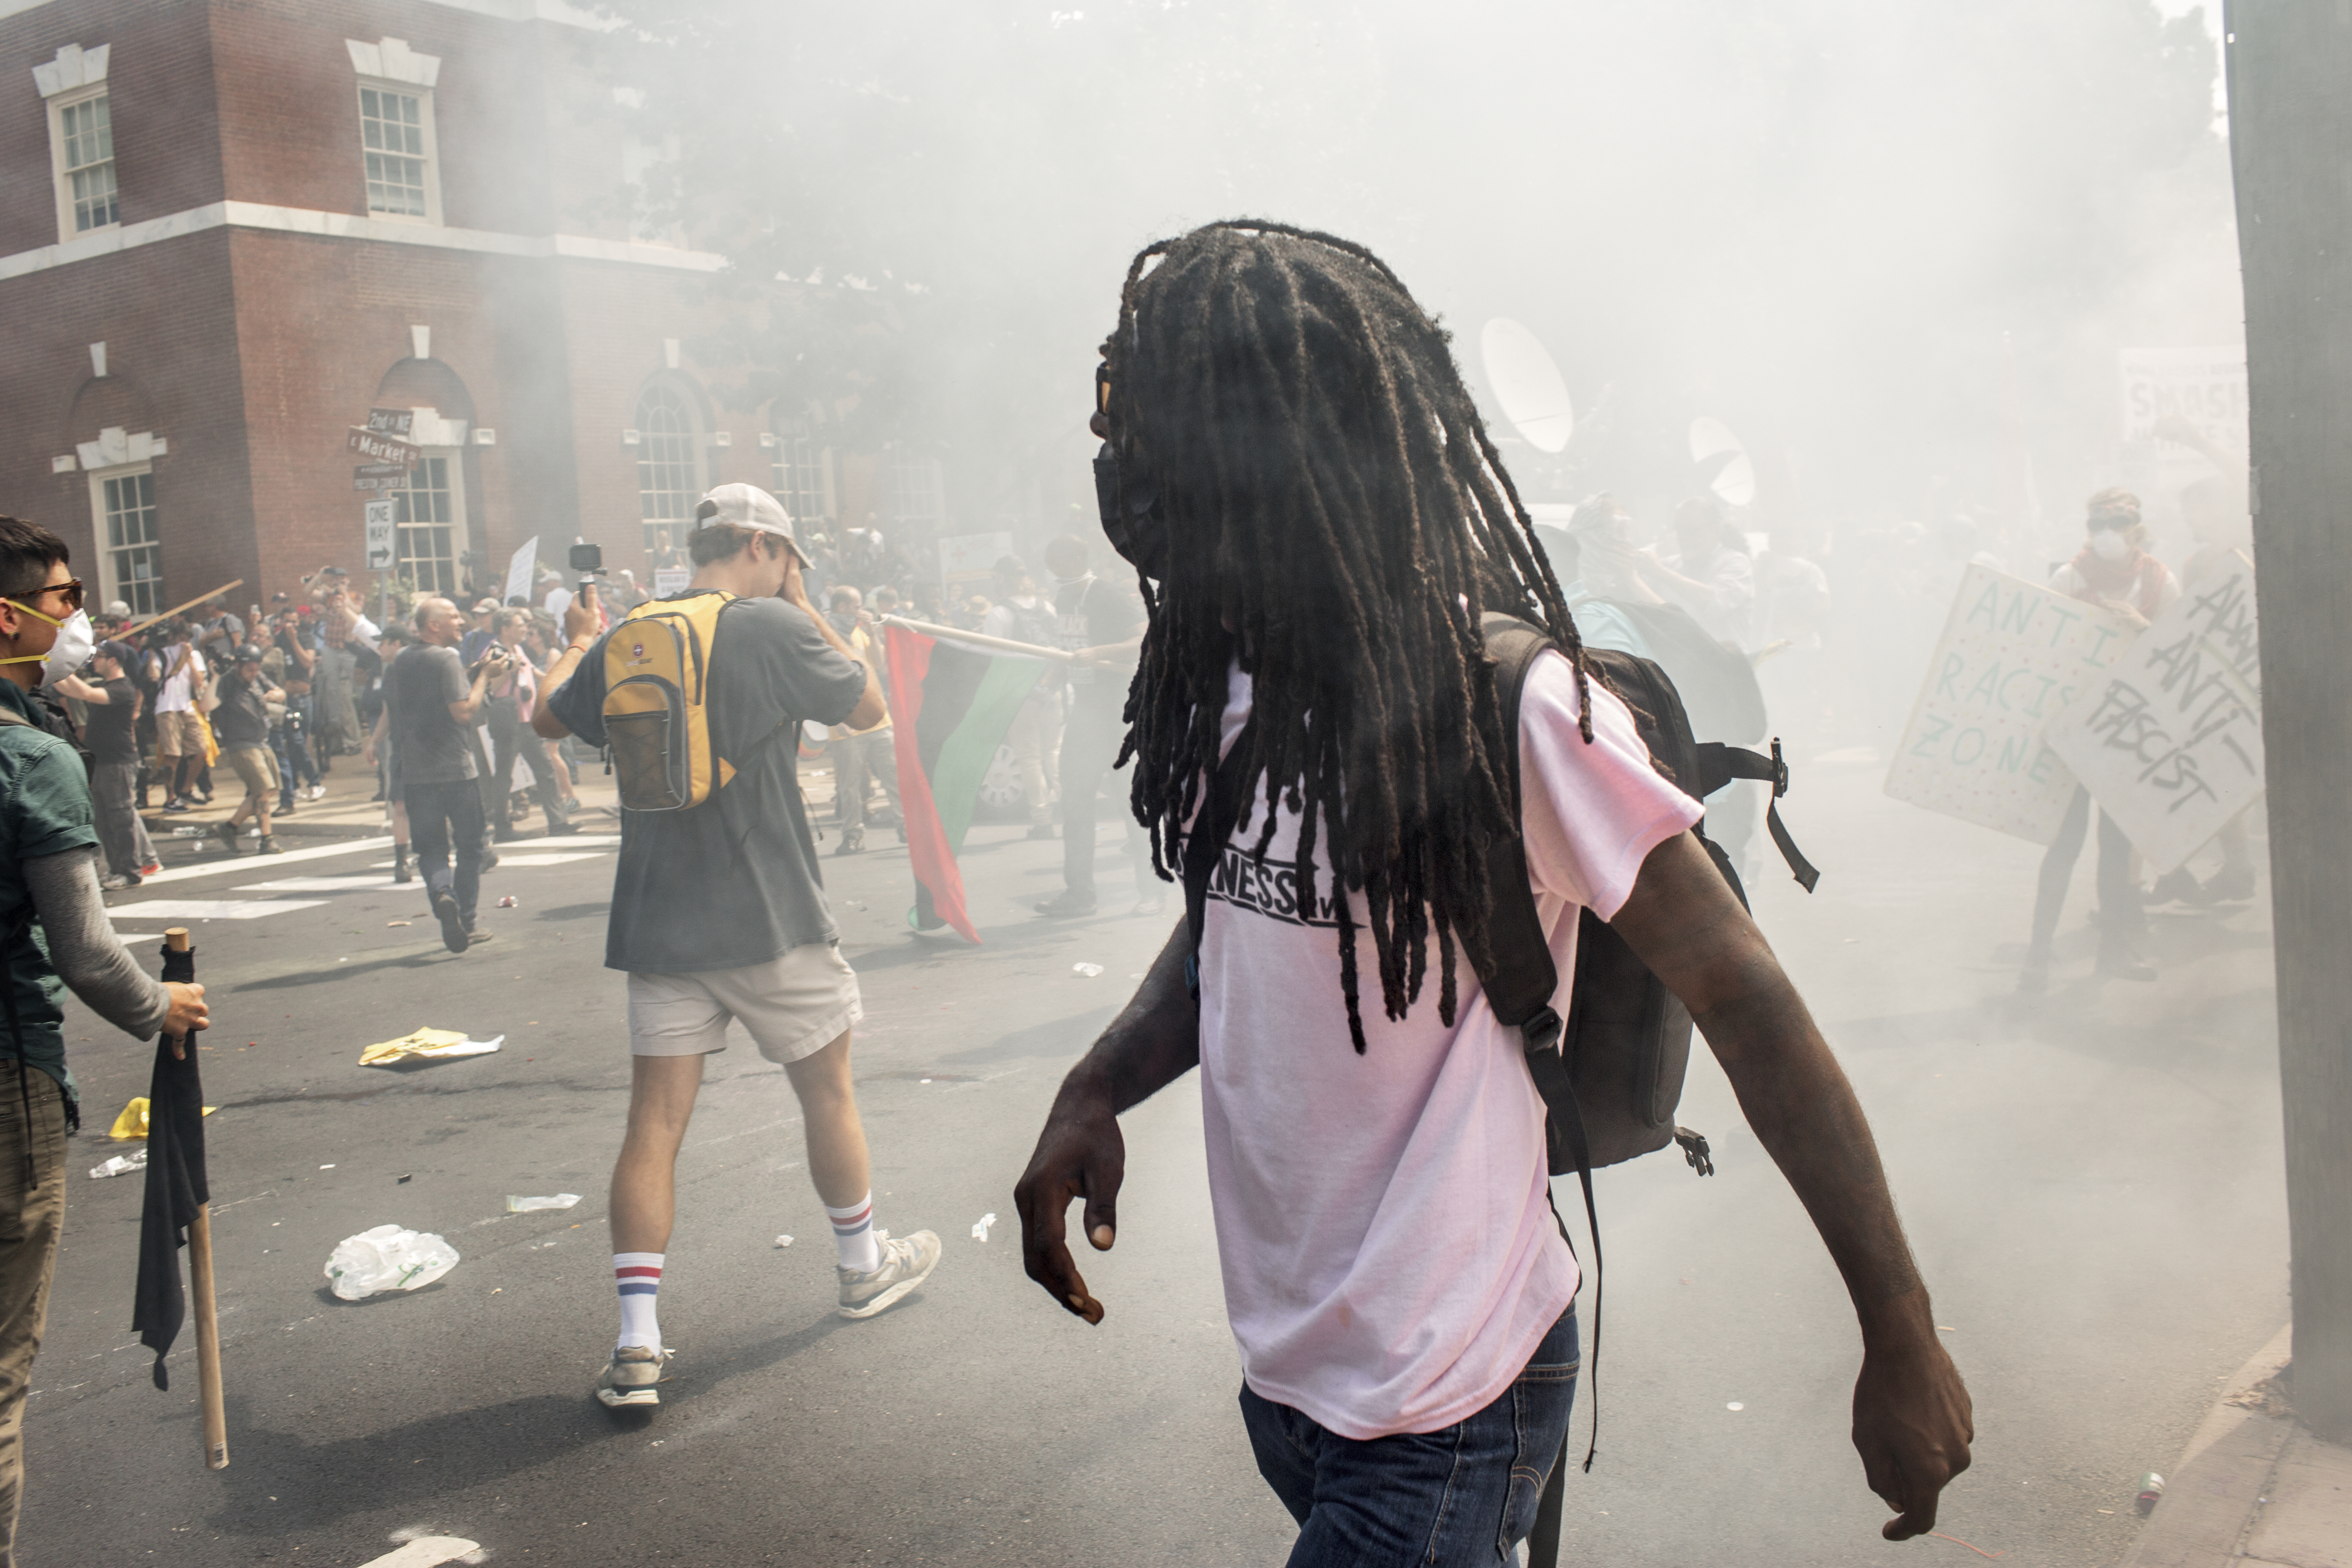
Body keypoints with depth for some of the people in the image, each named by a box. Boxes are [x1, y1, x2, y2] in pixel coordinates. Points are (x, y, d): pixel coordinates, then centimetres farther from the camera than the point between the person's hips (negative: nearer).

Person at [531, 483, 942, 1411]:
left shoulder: (626, 639, 4)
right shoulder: (775, 628, -11)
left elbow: (549, 719, 22)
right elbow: (869, 707, 2)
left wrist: (576, 645, 40)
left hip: (657, 926, 4)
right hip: (770, 919, -4)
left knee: (654, 1124, 4)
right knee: (828, 1093, 16)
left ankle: (636, 1346, 1)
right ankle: (863, 1267, 34)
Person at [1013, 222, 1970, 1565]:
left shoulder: (1511, 711, -22)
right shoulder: (1235, 684, 0)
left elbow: (1743, 998, -17)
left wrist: (1902, 1339, -14)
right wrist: (1096, 1091, -5)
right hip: (1284, 1361, 7)